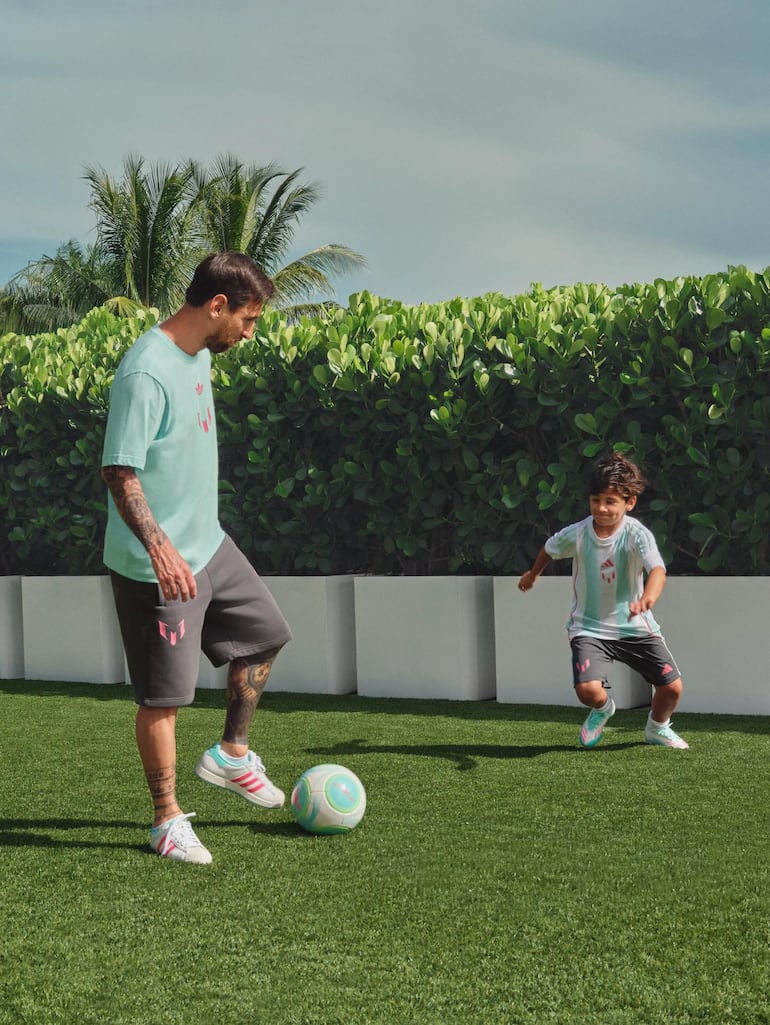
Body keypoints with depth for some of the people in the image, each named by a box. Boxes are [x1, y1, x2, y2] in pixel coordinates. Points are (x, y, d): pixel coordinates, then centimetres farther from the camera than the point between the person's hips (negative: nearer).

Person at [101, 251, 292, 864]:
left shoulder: (201, 357, 7)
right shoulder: (147, 372, -23)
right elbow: (118, 472, -25)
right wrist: (160, 547, -35)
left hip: (210, 544, 10)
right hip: (161, 566, -9)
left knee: (266, 633, 20)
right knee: (163, 694, 1)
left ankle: (231, 756, 33)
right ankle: (169, 823, 14)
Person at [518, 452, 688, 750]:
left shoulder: (637, 534, -20)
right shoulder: (577, 533, -12)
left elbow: (657, 570, -38)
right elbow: (550, 548, 11)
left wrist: (647, 599, -59)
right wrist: (533, 574, 31)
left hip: (635, 626, 0)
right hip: (589, 626, 0)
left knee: (672, 686, -7)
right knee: (588, 690, -22)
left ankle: (657, 727, 30)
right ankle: (602, 709, 19)